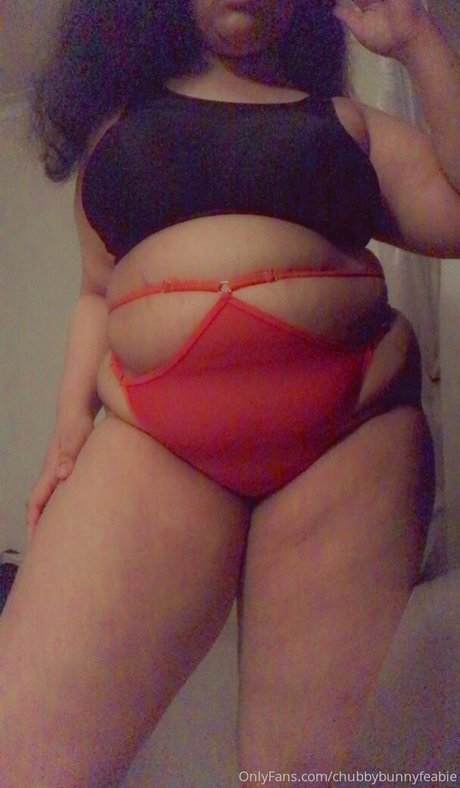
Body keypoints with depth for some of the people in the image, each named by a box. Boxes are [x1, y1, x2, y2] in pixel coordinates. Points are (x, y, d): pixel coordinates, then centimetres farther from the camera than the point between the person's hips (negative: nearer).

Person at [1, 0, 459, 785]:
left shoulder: (345, 117, 21)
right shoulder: (120, 113, 23)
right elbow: (97, 291, 20)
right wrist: (72, 418, 6)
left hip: (353, 429, 0)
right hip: (152, 437, 1)